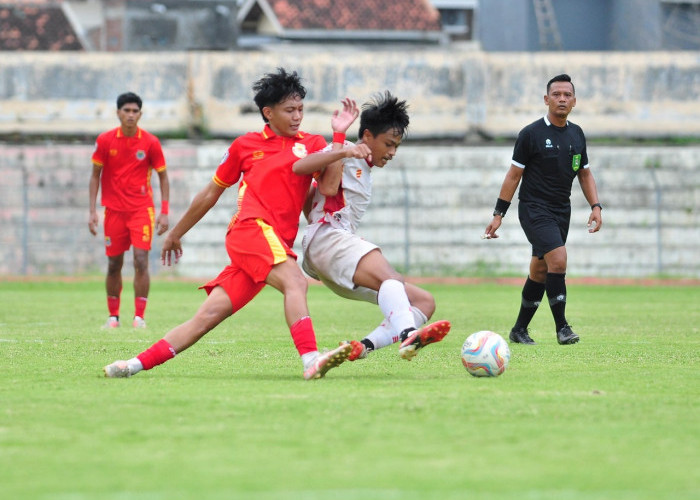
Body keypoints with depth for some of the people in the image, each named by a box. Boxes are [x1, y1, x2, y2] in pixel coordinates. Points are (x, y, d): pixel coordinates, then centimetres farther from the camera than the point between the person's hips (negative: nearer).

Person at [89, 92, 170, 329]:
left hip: (141, 209, -2)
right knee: (114, 265, 5)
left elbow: (163, 176, 4)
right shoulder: (105, 140, -2)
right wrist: (92, 211, -1)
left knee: (141, 261, -12)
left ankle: (139, 316, -7)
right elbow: (95, 176, 6)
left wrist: (164, 212, -4)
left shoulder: (151, 142, -4)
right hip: (114, 209, 2)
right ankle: (113, 316, 16)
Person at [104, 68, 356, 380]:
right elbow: (211, 193, 25)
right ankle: (310, 360, -48)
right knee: (294, 280, -31)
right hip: (251, 228, -2)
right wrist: (176, 233, 31)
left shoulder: (311, 144, 17)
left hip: (277, 243, 2)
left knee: (208, 316, -5)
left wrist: (339, 137, -5)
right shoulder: (245, 145, 15)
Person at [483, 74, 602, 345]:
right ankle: (562, 327, -16)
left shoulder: (576, 134, 10)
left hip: (562, 211, 6)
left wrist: (595, 206, 6)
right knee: (558, 259, -22)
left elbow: (584, 173, 20)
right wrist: (498, 214, -6)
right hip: (534, 209, -6)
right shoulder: (531, 134, -8)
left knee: (540, 271, 9)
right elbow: (514, 175, -4)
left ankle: (519, 329, 20)